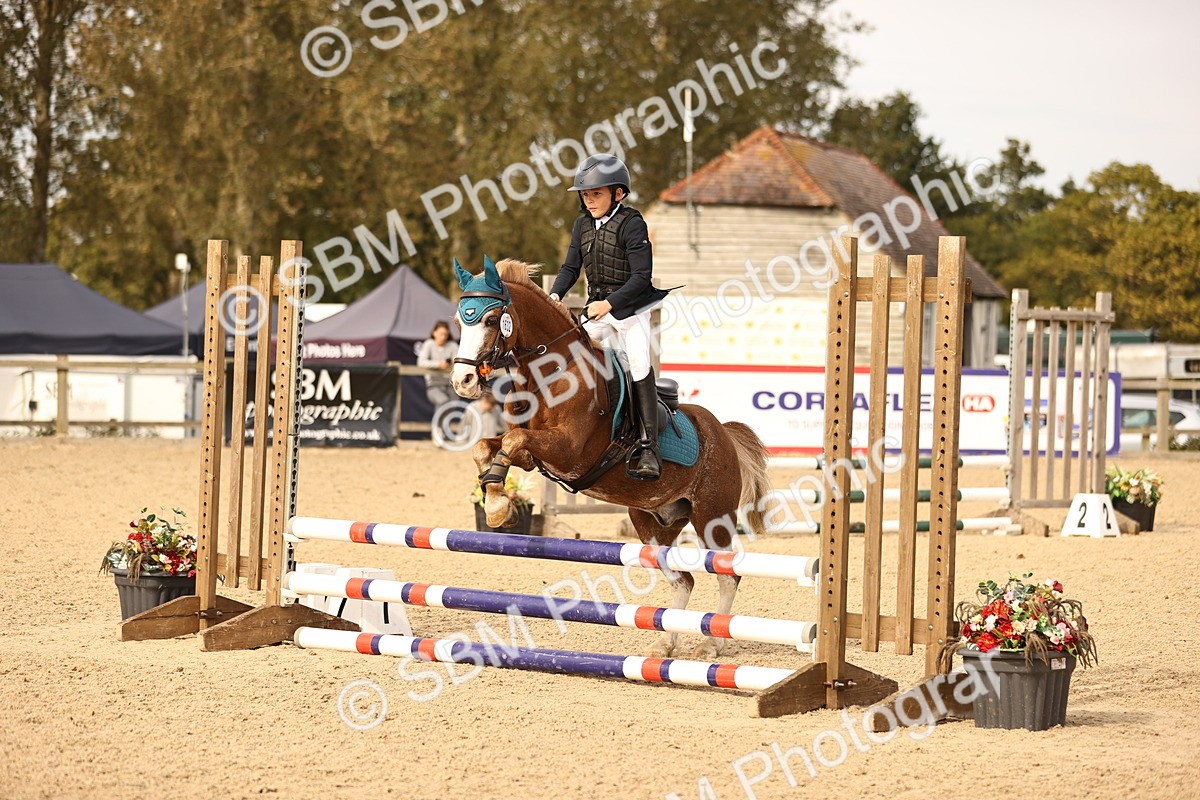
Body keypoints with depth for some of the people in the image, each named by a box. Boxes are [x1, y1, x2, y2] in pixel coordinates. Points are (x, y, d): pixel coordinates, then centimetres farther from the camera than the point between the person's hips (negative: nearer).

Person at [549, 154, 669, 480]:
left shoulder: (632, 224, -15)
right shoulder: (583, 224, 5)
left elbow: (642, 276, -20)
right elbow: (571, 267, 9)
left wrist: (610, 303, -28)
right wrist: (555, 294, -10)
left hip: (631, 308, -7)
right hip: (597, 309, 7)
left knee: (639, 369, -12)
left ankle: (649, 449, -12)